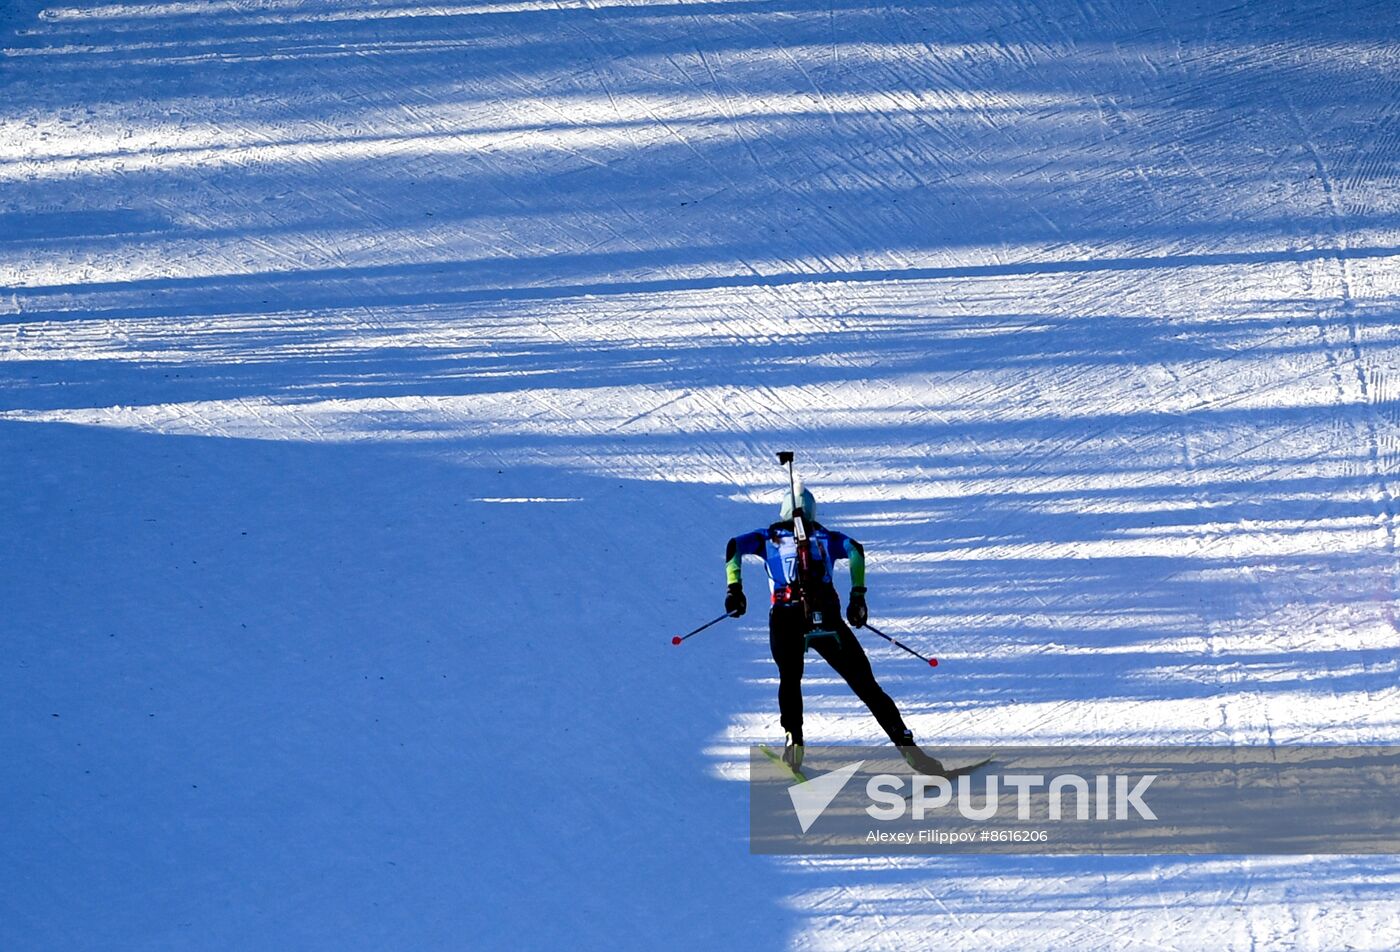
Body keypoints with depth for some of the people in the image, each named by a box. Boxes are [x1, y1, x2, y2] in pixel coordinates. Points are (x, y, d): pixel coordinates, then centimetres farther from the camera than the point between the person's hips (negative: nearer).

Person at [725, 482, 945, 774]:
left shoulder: (769, 537, 22)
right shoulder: (826, 537, 23)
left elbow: (735, 545, 9)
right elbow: (855, 550, 6)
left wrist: (734, 589, 7)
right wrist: (858, 596, 6)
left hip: (786, 620, 0)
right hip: (828, 618, 0)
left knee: (790, 678, 24)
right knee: (865, 684, 3)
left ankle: (793, 738, 3)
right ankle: (906, 744, -6)